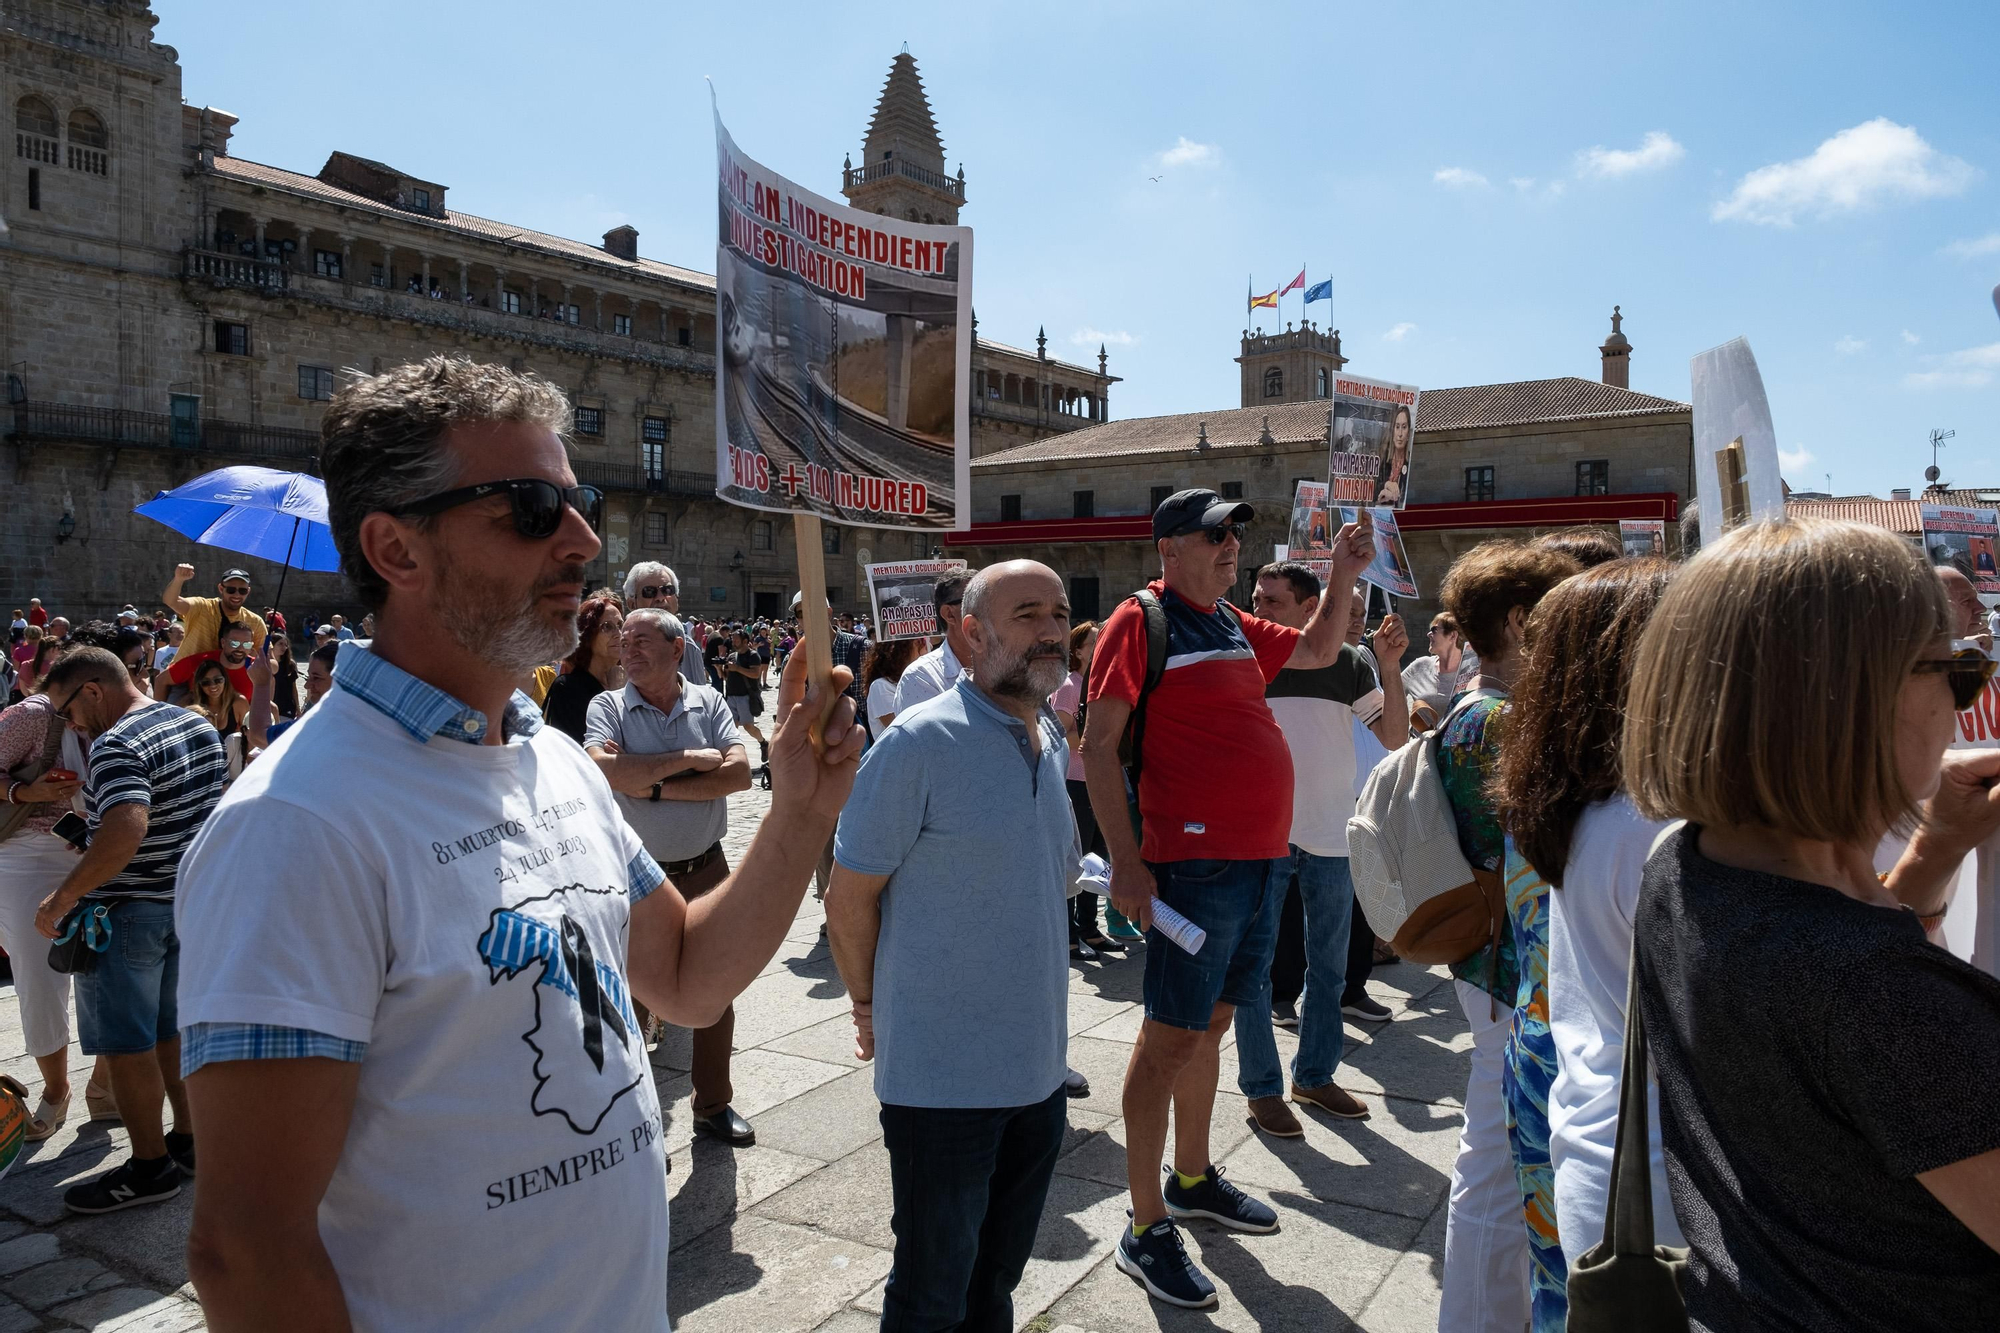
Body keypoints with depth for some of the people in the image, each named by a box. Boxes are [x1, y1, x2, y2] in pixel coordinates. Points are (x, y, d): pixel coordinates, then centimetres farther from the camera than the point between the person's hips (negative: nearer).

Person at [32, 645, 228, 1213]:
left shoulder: (116, 746, -23)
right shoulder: (199, 725, 5)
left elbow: (127, 830, -37)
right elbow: (216, 804, 16)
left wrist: (63, 897, -29)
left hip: (128, 914, -9)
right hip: (191, 903, 9)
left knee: (126, 1046, 4)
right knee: (175, 1031, 19)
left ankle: (150, 1166, 13)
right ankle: (190, 1141, 28)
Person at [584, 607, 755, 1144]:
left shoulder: (709, 702, 0)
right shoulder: (609, 706, -5)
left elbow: (739, 772, -13)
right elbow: (601, 768, -25)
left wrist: (656, 787, -19)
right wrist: (689, 759, -20)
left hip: (706, 871, 3)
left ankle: (714, 1104, 34)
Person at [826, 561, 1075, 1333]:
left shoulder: (1053, 743, 6)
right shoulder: (919, 745, -17)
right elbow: (848, 899, -12)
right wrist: (871, 1007, -1)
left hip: (1038, 1068, 6)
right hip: (942, 1075, -6)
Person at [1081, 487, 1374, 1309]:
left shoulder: (1234, 627, 15)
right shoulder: (1140, 622, -8)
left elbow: (1317, 651, 32)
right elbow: (1098, 746, -13)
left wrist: (1342, 579, 16)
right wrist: (1125, 861, -19)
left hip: (1263, 857, 8)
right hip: (1195, 862, -8)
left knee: (1212, 1020, 18)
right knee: (1171, 1035, -2)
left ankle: (1192, 1179, 35)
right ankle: (1145, 1229, 9)